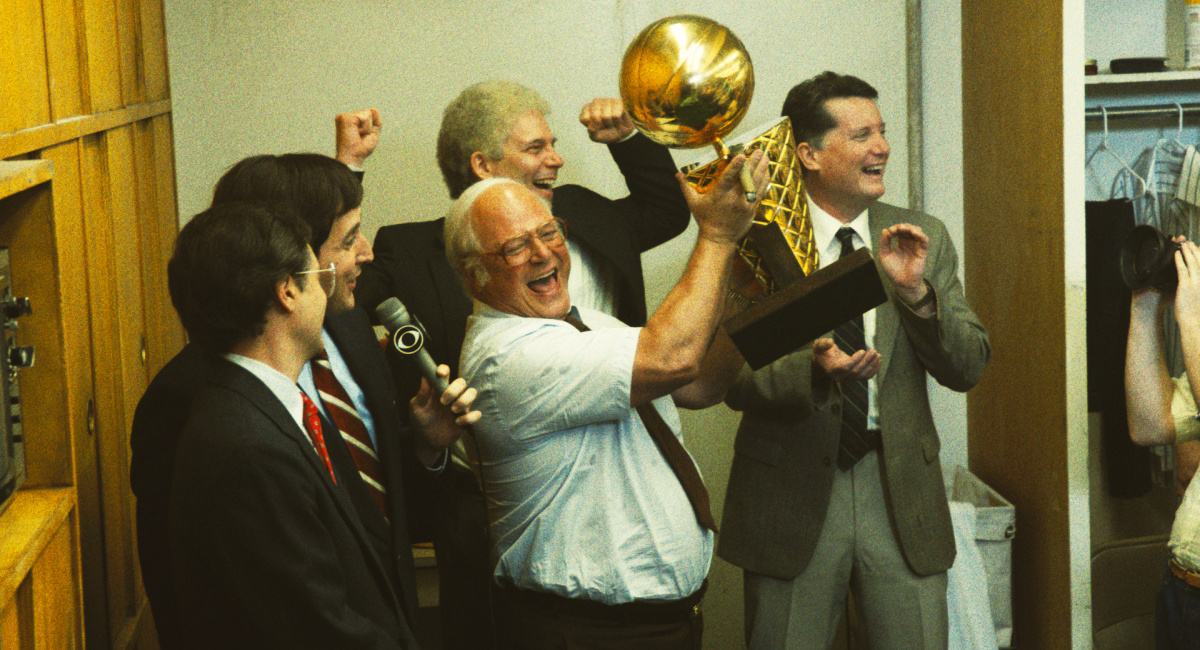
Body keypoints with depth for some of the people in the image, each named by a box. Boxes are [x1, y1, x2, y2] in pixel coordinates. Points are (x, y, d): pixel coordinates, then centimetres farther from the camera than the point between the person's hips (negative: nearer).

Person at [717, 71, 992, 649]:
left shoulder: (922, 238, 6)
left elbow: (968, 368, 2)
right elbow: (734, 375, -10)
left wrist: (916, 291, -14)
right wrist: (816, 372, -28)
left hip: (901, 491, 3)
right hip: (792, 492, -2)